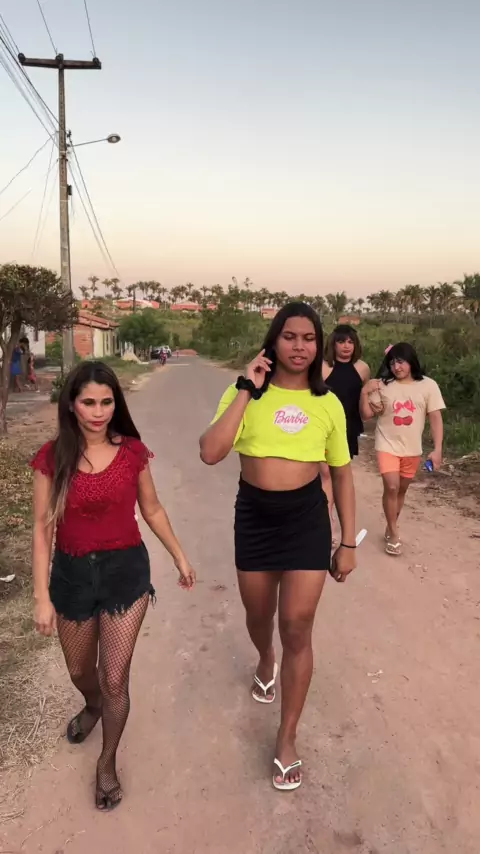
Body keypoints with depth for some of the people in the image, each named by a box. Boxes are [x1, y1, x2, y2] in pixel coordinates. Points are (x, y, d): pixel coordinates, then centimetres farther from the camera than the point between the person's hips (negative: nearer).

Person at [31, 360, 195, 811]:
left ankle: (108, 762, 34)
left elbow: (152, 510, 4)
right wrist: (42, 596, -9)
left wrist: (179, 556, 9)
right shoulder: (53, 457, -11)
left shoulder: (132, 452, -9)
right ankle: (92, 707, 60)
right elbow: (42, 527, -7)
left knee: (114, 679, 5)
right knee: (80, 671, 23)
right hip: (72, 573, 1)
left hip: (126, 570, -1)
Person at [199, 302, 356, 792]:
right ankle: (265, 661, 59)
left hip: (307, 518, 0)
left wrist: (348, 542, 3)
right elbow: (210, 453, -22)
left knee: (297, 628, 2)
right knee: (259, 616, 21)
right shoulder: (246, 394, -7)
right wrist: (247, 390, -23)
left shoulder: (327, 403, -2)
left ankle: (287, 739, 24)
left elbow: (342, 475, 4)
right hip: (253, 516, 1)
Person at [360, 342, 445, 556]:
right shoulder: (383, 385, -6)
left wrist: (437, 449, -10)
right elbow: (366, 414, -3)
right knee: (391, 487, -16)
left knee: (402, 490, 14)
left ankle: (391, 528, 34)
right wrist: (364, 392, -19)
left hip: (412, 449, 2)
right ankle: (393, 534, 2)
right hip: (387, 445, -2)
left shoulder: (428, 385, -6)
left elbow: (436, 419, -4)